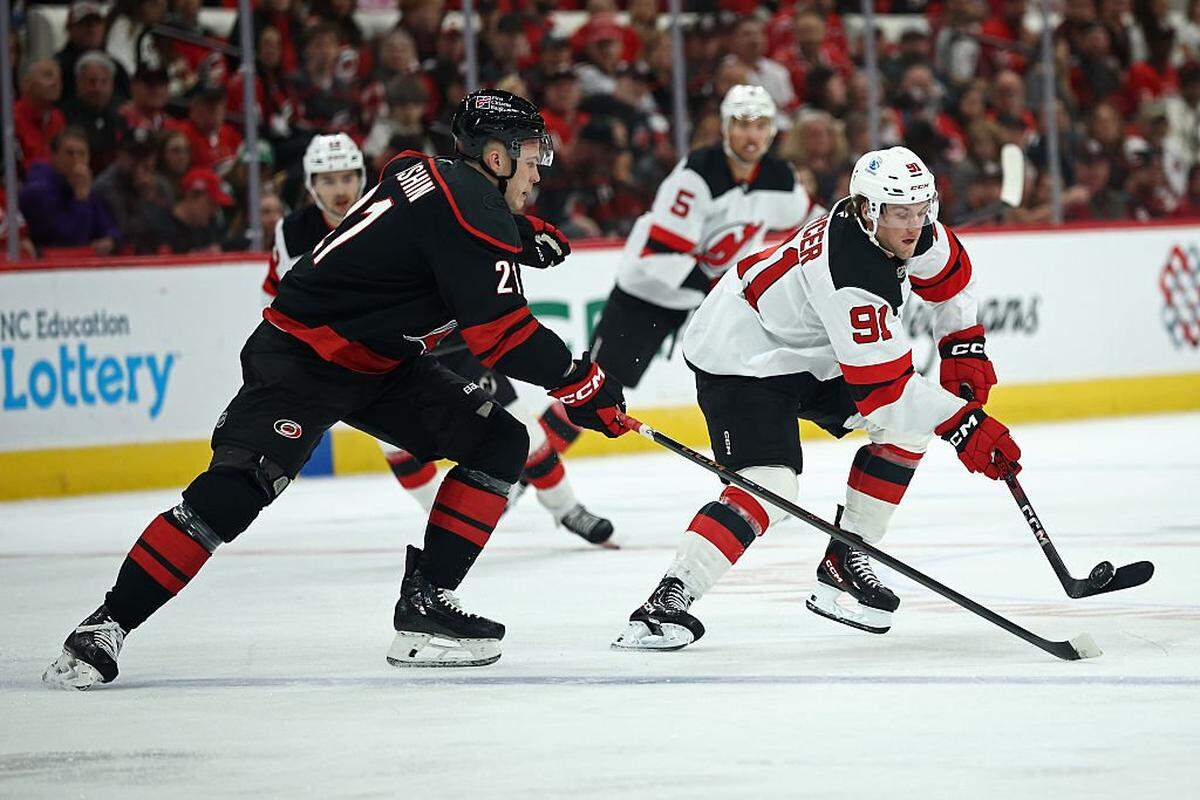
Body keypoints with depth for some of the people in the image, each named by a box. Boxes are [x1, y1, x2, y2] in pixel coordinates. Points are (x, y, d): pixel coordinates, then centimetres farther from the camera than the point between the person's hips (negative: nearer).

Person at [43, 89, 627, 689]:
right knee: (232, 491, -21)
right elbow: (500, 334, -24)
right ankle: (106, 626, -13)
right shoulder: (472, 212, -21)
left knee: (500, 443, 0)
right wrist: (581, 383, -17)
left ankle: (425, 602, 0)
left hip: (380, 362, 10)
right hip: (299, 361, -10)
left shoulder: (427, 172, 6)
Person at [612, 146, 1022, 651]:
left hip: (812, 353, 10)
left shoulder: (908, 228, -9)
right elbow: (884, 385, -32)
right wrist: (963, 426, -31)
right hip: (742, 359, -10)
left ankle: (843, 562, 11)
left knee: (909, 426, 5)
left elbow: (948, 275, 15)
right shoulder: (850, 273, -35)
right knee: (770, 487, -26)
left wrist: (965, 347, 9)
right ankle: (667, 603, -27)